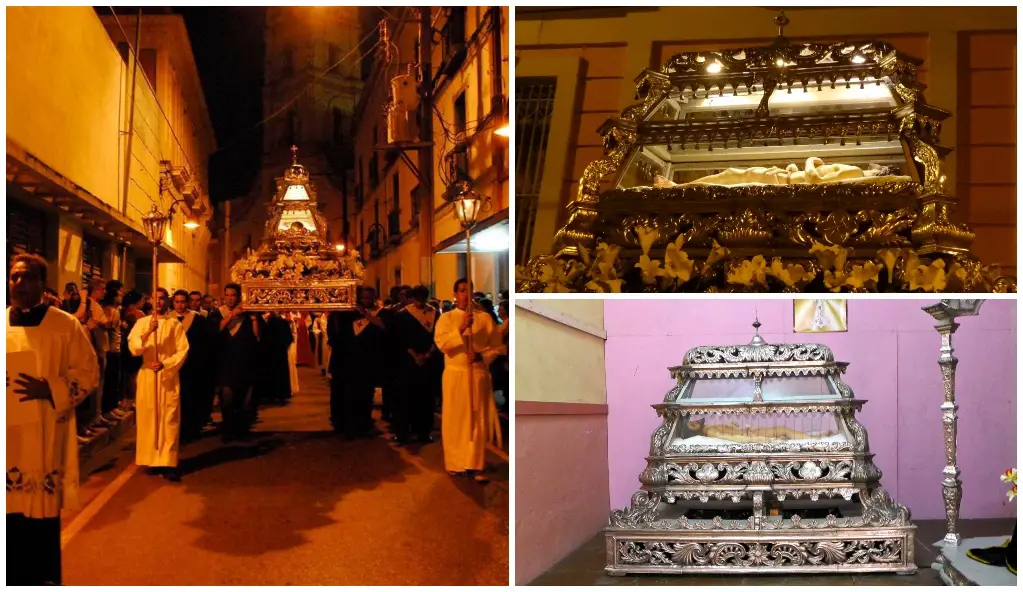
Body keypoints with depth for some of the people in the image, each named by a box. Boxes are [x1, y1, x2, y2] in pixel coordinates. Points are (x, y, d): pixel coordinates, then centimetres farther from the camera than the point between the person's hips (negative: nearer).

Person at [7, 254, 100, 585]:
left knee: (42, 509, 0)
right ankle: (13, 577, 19)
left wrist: (50, 390, -15)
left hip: (44, 435, -3)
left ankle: (43, 578, 15)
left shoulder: (65, 325, -2)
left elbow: (88, 371, -2)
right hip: (7, 434, 3)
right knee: (10, 511, 5)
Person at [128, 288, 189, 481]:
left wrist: (165, 364, -15)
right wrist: (148, 332, -21)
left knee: (169, 420, -5)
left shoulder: (175, 324, 4)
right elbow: (134, 349, -7)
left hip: (169, 377, -1)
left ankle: (168, 463, -7)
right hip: (147, 376, 1)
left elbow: (183, 351, -2)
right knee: (148, 418, 2)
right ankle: (151, 460, 7)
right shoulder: (142, 323, 6)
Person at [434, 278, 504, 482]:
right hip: (455, 375, 0)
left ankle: (475, 465, 1)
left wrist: (483, 356, -13)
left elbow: (497, 345, 5)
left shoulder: (485, 317, 5)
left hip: (478, 374, 0)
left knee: (478, 420, -1)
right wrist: (461, 328, -23)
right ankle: (455, 463, 14)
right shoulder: (446, 318, 3)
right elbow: (441, 343, -12)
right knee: (455, 420, 4)